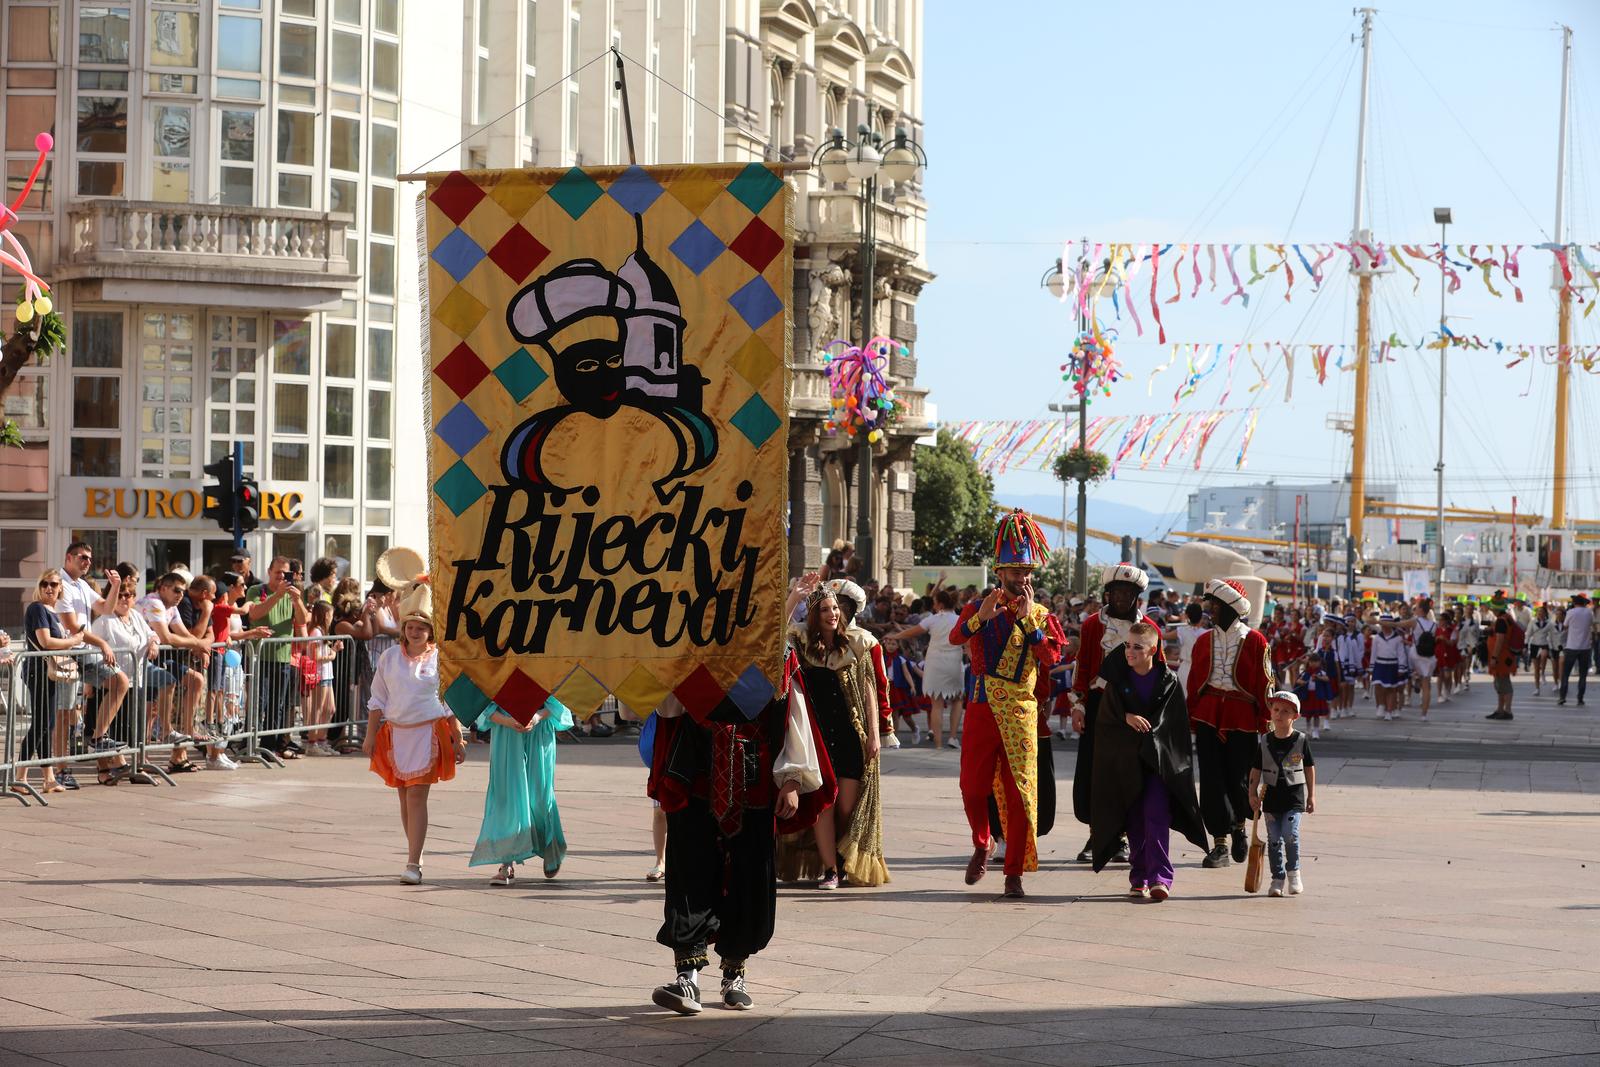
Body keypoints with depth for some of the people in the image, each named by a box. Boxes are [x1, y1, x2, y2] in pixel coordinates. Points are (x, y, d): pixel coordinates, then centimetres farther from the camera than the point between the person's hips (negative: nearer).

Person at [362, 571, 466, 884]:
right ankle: (415, 857, 20)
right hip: (395, 732, 4)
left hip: (428, 732, -4)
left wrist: (458, 740, 2)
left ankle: (413, 864, -14)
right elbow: (378, 701, 11)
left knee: (416, 796, -12)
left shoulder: (441, 659, -1)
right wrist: (370, 737, 8)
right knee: (405, 798, 9)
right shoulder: (390, 658, 6)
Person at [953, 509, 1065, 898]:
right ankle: (982, 846, 31)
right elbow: (955, 636, -15)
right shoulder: (978, 608, 6)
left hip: (1020, 714, -1)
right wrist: (982, 616, -30)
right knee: (973, 787, 4)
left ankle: (1014, 873, 2)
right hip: (981, 710, 1)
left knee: (1019, 792, -3)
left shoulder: (1042, 615, 6)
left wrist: (1029, 622, -15)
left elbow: (1051, 658, -9)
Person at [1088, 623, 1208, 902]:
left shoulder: (1169, 682, -2)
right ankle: (1139, 877, 10)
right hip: (1125, 761, 3)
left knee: (1156, 815, -14)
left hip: (1158, 761, -3)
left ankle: (1159, 878, -20)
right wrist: (1127, 718, -19)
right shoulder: (1117, 679, 4)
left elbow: (1174, 724, -2)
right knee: (1134, 819, 3)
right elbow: (1106, 715, 1)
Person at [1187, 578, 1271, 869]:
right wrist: (1189, 717, 7)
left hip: (1242, 719, -3)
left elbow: (1265, 683, -1)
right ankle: (1220, 844, 1)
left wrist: (1265, 722, -4)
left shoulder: (1255, 641, -1)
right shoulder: (1204, 641, 10)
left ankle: (1239, 825, 30)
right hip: (1208, 717, 3)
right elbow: (1194, 681, 12)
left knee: (1238, 779, 0)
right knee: (1211, 780, -4)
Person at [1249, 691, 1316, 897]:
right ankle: (1278, 878, 10)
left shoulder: (1301, 741, -2)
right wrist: (1253, 793, -3)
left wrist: (1311, 796, 8)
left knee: (1290, 834, -15)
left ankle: (1293, 872, 6)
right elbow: (1256, 770, 6)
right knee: (1274, 839, 2)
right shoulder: (1264, 742, 2)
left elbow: (1309, 768, 7)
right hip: (1271, 795, 2)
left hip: (1294, 796, -2)